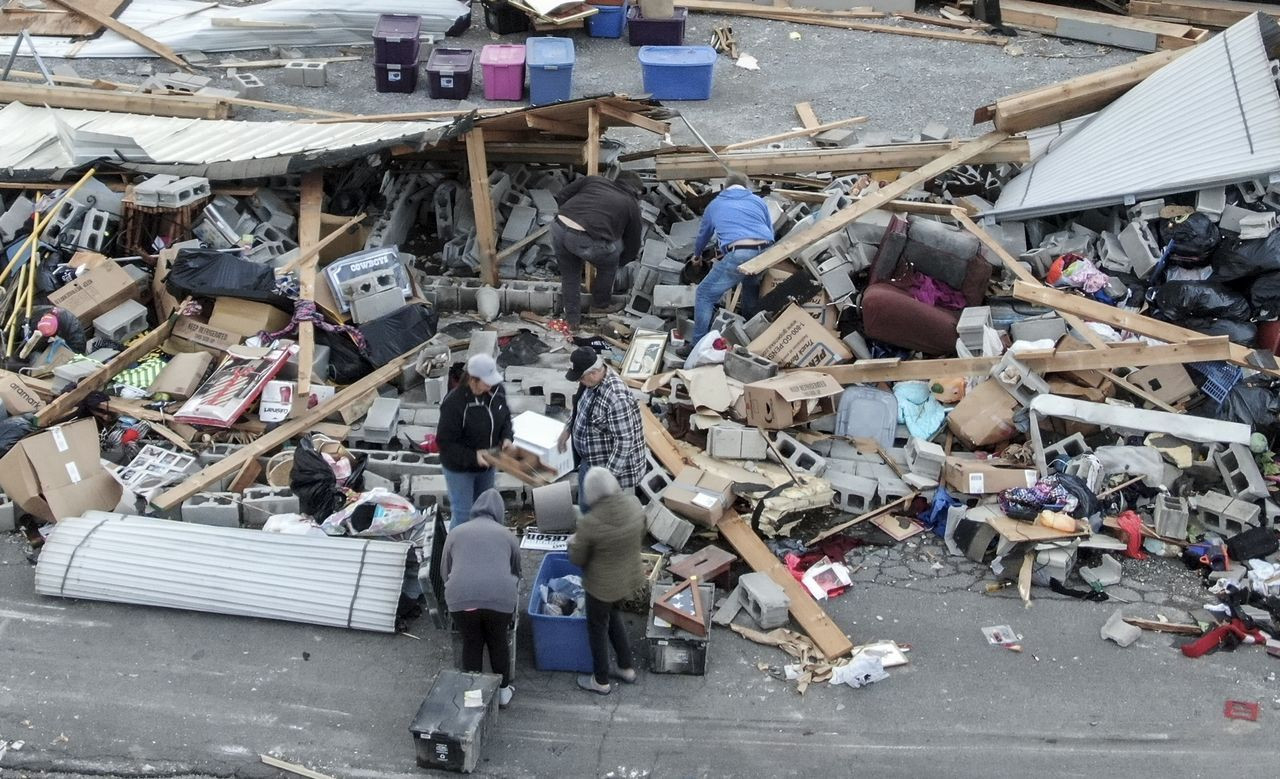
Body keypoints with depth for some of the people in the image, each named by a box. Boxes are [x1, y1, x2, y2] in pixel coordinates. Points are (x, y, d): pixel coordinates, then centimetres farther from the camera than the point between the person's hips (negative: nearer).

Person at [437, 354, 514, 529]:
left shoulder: (495, 390, -11)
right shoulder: (454, 403, -31)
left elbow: (505, 416, 7)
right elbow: (445, 442, -25)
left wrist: (506, 437, -12)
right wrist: (473, 457, -31)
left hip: (486, 463, 7)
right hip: (459, 468, -7)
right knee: (463, 514, 2)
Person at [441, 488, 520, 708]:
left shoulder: (456, 533, 17)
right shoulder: (507, 535, 17)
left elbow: (444, 572, 22)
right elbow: (516, 572, 28)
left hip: (461, 598, 0)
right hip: (499, 598, 0)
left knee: (471, 644, 19)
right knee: (498, 643, 20)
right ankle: (503, 691, 32)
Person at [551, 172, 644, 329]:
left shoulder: (594, 180, 24)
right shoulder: (632, 205, 18)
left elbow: (560, 197, 19)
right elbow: (633, 247, 27)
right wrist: (620, 261, 46)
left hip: (558, 227, 4)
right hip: (585, 241, -4)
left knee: (570, 274, 29)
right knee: (609, 264, 28)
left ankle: (572, 318, 38)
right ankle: (600, 305, 43)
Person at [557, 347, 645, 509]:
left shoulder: (616, 397, -34)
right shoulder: (592, 381, -5)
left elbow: (624, 441, -31)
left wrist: (608, 476, -28)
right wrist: (568, 429, 16)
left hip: (611, 465, -9)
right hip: (589, 460, 9)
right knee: (586, 506, 25)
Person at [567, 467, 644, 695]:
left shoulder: (590, 524, -30)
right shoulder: (633, 504, -15)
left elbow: (577, 559, -14)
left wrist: (573, 543, 6)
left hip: (603, 585, -5)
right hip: (632, 576, 5)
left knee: (597, 627, 19)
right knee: (612, 613, 31)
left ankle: (601, 682, 37)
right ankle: (627, 668, 41)